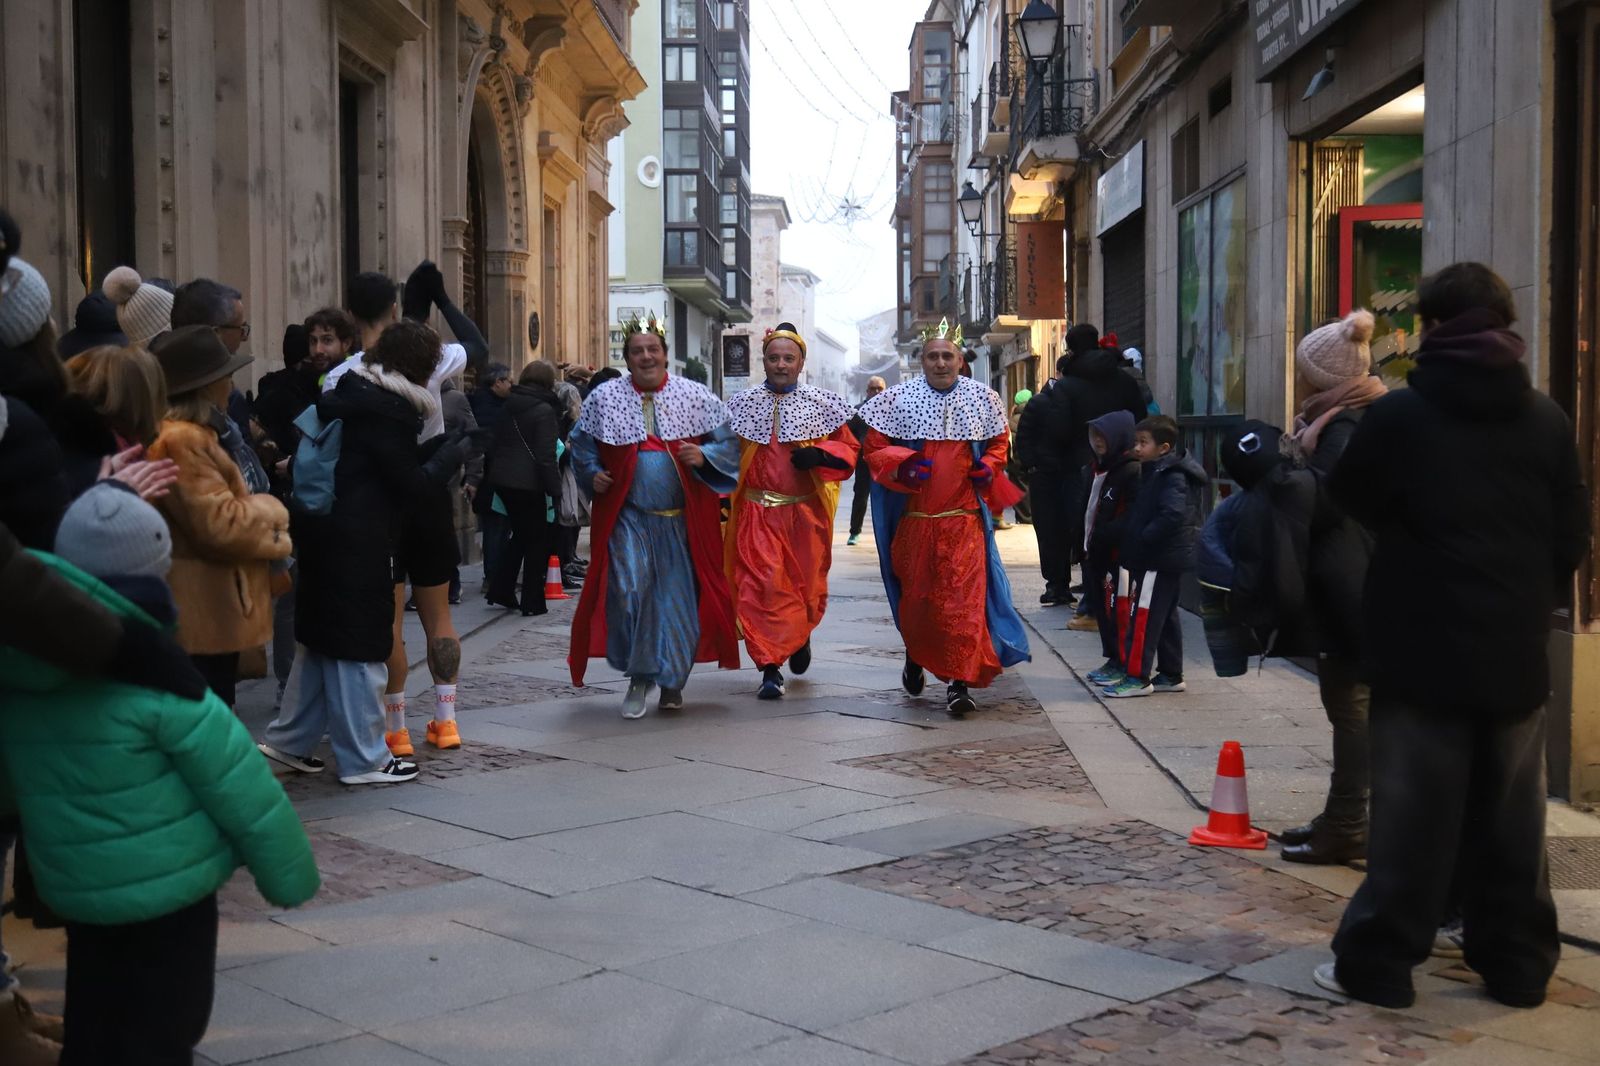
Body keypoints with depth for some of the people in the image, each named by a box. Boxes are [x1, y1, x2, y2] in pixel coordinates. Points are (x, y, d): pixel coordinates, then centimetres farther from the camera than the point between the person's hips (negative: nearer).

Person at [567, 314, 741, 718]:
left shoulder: (695, 396, 3)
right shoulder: (604, 398, 5)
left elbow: (729, 442, 5)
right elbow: (581, 445, 16)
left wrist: (704, 456, -14)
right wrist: (593, 474, -2)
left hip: (683, 519, 0)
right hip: (628, 518, 0)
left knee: (678, 599, 4)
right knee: (628, 589, -14)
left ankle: (671, 681, 22)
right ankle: (638, 677, 4)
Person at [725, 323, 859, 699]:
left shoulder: (822, 404, 4)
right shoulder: (742, 404, 5)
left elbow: (849, 449, 4)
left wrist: (819, 455, -15)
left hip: (806, 513, 1)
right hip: (757, 513, -1)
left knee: (806, 584, 12)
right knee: (763, 586, -10)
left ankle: (800, 637, 44)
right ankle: (770, 668, -7)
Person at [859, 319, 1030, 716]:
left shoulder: (982, 398, 6)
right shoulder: (899, 399, 0)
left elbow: (999, 441, 19)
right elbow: (873, 446, 4)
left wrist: (989, 466, -1)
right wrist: (900, 468, -14)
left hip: (964, 519, 0)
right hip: (914, 517, 0)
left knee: (964, 598, -9)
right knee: (916, 595, 12)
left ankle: (958, 682, -5)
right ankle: (915, 656, 40)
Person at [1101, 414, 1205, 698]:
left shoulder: (1172, 477, -17)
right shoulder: (1156, 472, 15)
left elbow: (1173, 515, -28)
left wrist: (1142, 540, -23)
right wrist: (1134, 539, 11)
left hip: (1160, 560, -11)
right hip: (1169, 558, 11)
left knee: (1144, 616, -8)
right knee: (1165, 616, 15)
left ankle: (1138, 677, -5)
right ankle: (1171, 674, 23)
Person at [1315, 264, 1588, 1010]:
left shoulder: (1399, 414, -10)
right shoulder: (1546, 418, 2)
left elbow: (1350, 499, 5)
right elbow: (1572, 538, 5)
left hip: (1425, 646, -3)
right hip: (1516, 650, 3)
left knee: (1413, 813, 1)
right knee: (1512, 816, 12)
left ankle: (1377, 961, 5)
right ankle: (1518, 963, 20)